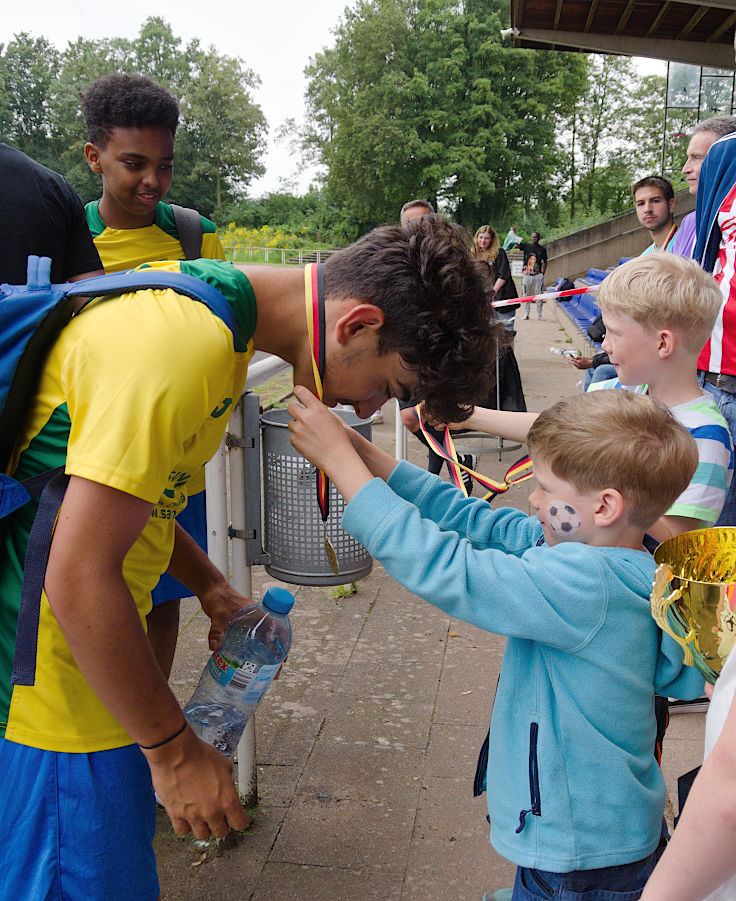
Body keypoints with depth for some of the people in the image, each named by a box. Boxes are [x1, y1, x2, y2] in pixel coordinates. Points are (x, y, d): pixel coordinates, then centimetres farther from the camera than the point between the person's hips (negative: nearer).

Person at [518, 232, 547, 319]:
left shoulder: (542, 249, 5)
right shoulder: (526, 246, 4)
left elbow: (544, 262, 10)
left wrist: (543, 274, 1)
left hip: (538, 275, 0)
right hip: (526, 275, 0)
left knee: (538, 294, 4)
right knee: (526, 294, 4)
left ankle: (539, 314, 12)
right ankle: (526, 314, 12)